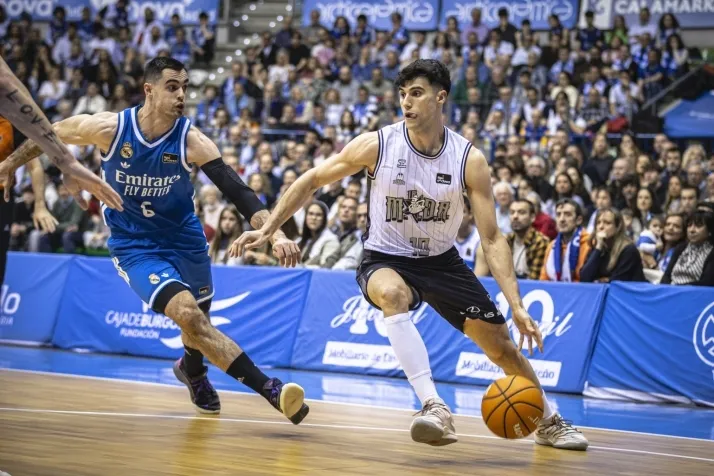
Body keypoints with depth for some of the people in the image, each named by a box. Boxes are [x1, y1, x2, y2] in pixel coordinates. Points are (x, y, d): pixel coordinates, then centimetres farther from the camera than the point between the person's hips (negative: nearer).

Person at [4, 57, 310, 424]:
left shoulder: (191, 141, -17)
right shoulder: (108, 128, -18)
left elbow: (237, 191, -22)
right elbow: (46, 136, -1)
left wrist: (275, 233, -35)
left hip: (185, 240, 3)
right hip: (135, 246, -3)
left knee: (198, 322, 17)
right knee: (187, 312, -24)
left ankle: (192, 370, 55)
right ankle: (270, 390, -26)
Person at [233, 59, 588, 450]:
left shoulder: (469, 160, -15)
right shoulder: (376, 145, -18)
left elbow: (491, 238, -13)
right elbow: (312, 181, -5)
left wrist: (517, 307, -21)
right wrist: (267, 229, -11)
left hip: (442, 260, 2)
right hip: (385, 260, -2)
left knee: (503, 347, 6)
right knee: (391, 294, -39)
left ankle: (549, 422, 33)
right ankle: (435, 409, -44)